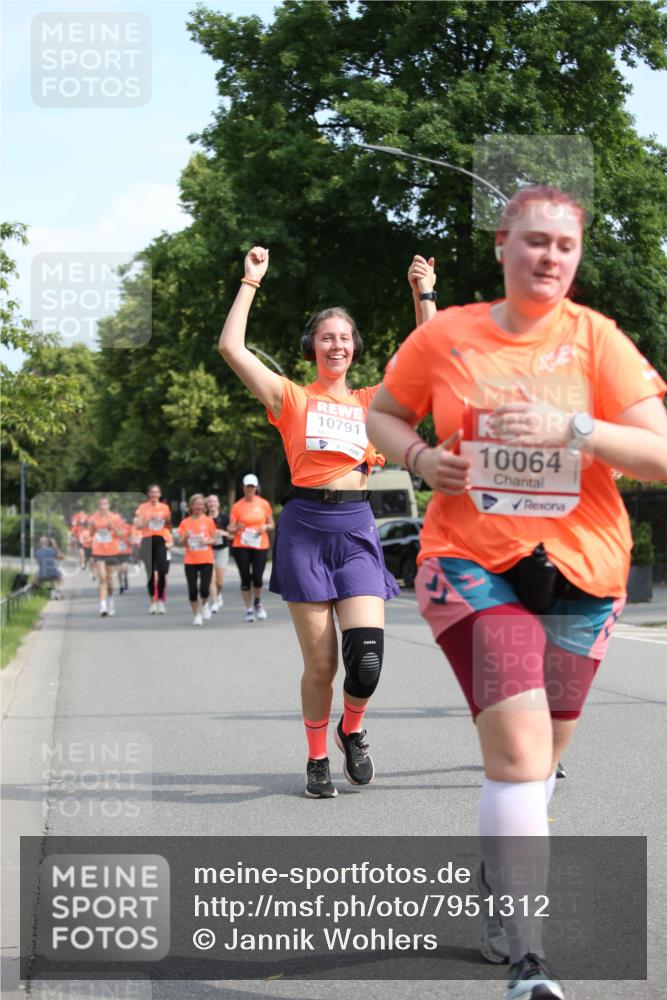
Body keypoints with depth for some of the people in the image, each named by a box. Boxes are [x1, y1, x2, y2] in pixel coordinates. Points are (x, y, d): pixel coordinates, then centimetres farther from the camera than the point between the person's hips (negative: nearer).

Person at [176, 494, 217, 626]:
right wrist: (185, 537, -15)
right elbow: (181, 543, 5)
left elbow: (214, 539, 8)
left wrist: (207, 541, -12)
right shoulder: (185, 523, 4)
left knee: (204, 589, -11)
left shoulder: (208, 521, 2)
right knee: (192, 590, -3)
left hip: (206, 560, -1)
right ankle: (197, 615, 14)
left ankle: (204, 604, 22)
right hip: (190, 561, 1)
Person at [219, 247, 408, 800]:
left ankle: (352, 728, 19)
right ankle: (317, 760, 21)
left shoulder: (373, 401, 15)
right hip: (305, 526, -1)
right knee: (320, 665, 0)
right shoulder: (292, 398, 8)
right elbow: (232, 347, -2)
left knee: (367, 657, -13)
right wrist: (251, 282, 1)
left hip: (357, 528, 2)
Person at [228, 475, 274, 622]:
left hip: (260, 545, 0)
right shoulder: (237, 506, 2)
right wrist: (237, 528, -19)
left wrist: (265, 527, -9)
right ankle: (249, 609, 11)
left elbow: (271, 525, 13)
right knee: (245, 578, 0)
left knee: (257, 577, -10)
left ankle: (257, 602, 17)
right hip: (241, 546, 0)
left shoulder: (264, 504, 5)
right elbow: (230, 529, 2)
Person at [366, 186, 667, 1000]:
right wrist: (421, 458, -5)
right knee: (517, 746, -18)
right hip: (471, 562, -2)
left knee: (537, 754, 15)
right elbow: (382, 415, 15)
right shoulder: (445, 336, 0)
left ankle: (498, 876, 43)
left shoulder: (596, 338, -3)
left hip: (578, 571, 2)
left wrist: (571, 429, -24)